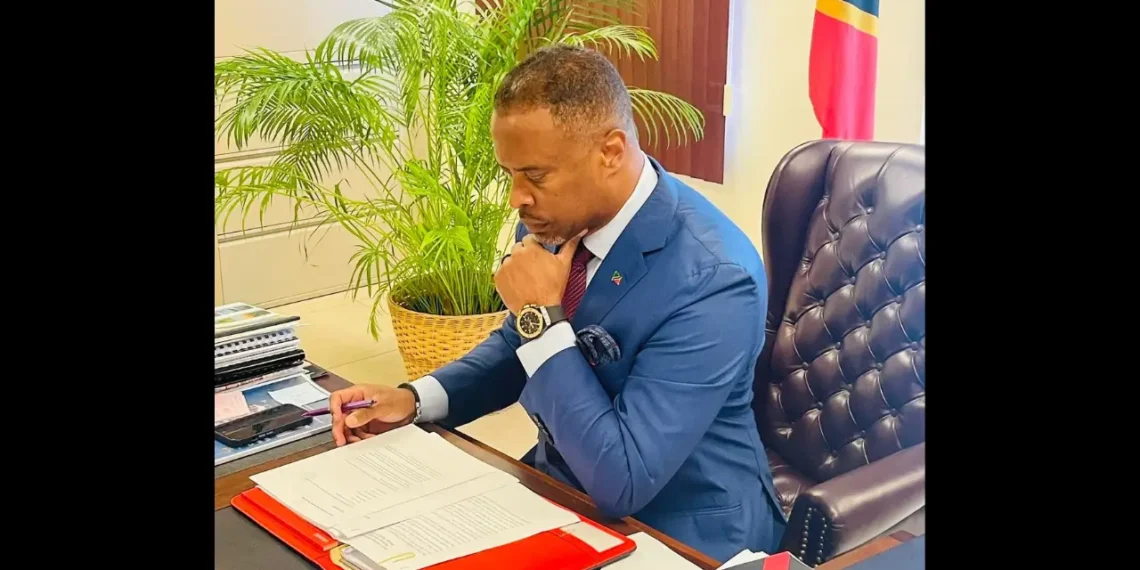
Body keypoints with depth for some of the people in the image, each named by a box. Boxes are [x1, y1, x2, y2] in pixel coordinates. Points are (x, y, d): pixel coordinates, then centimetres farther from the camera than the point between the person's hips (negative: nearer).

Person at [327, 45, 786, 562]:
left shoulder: (712, 279, -29)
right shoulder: (553, 220, -7)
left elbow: (622, 481, -28)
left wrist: (542, 316, -28)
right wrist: (414, 399, -3)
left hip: (681, 532, -6)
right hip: (562, 483, 6)